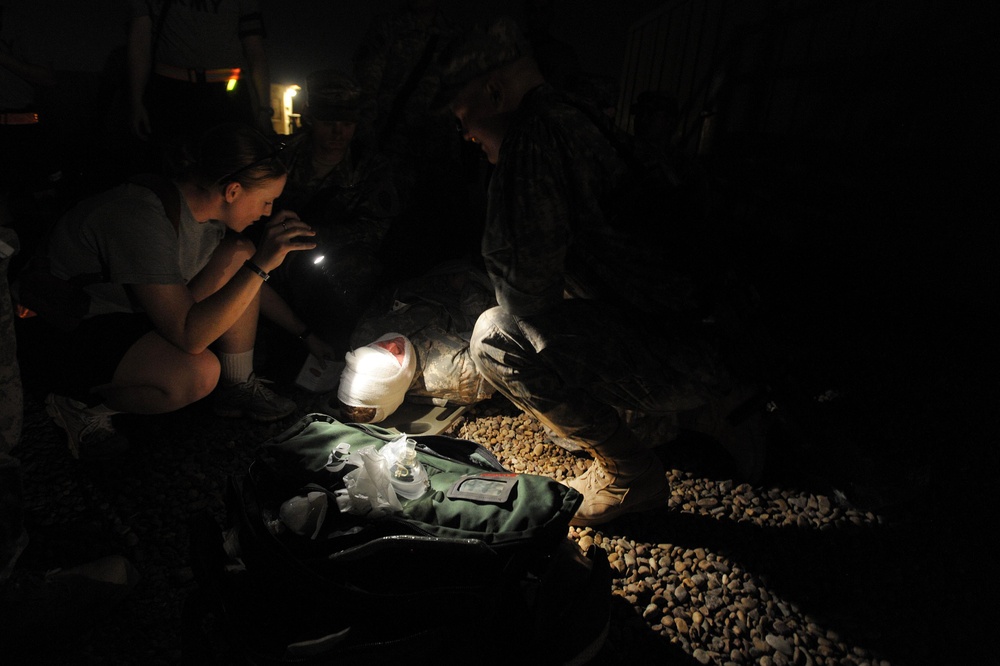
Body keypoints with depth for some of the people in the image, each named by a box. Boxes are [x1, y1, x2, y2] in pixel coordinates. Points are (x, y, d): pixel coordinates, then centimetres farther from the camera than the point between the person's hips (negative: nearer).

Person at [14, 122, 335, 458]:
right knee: (199, 373, -34)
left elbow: (248, 283, 10)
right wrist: (261, 265, -36)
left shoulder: (203, 206, -6)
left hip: (126, 311, 8)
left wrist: (305, 333, 11)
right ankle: (83, 404, -6)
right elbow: (189, 336, -34)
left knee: (240, 254, -9)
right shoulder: (143, 220, -32)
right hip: (59, 335, -8)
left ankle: (237, 389, 0)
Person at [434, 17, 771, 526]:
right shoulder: (577, 118, 13)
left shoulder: (534, 134, -16)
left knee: (496, 336, -12)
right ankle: (712, 412, 20)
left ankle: (628, 475, 1)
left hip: (680, 357, -9)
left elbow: (525, 283, -17)